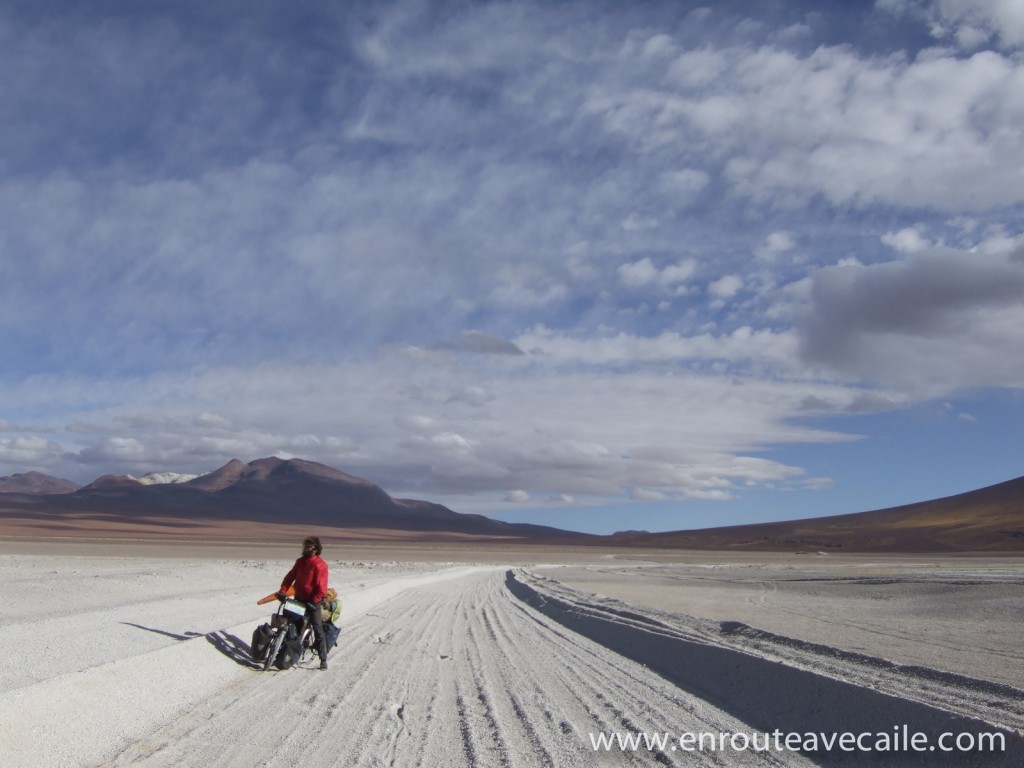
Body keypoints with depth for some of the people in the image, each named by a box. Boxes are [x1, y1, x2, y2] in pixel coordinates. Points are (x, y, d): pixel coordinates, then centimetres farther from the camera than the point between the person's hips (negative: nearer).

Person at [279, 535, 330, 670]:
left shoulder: (320, 565, -17)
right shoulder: (300, 562, 5)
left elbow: (321, 588, -19)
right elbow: (291, 576, 8)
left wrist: (313, 601, -22)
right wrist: (282, 591, -3)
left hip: (313, 601, -7)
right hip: (298, 599, 7)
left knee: (318, 630, -6)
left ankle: (323, 659, -4)